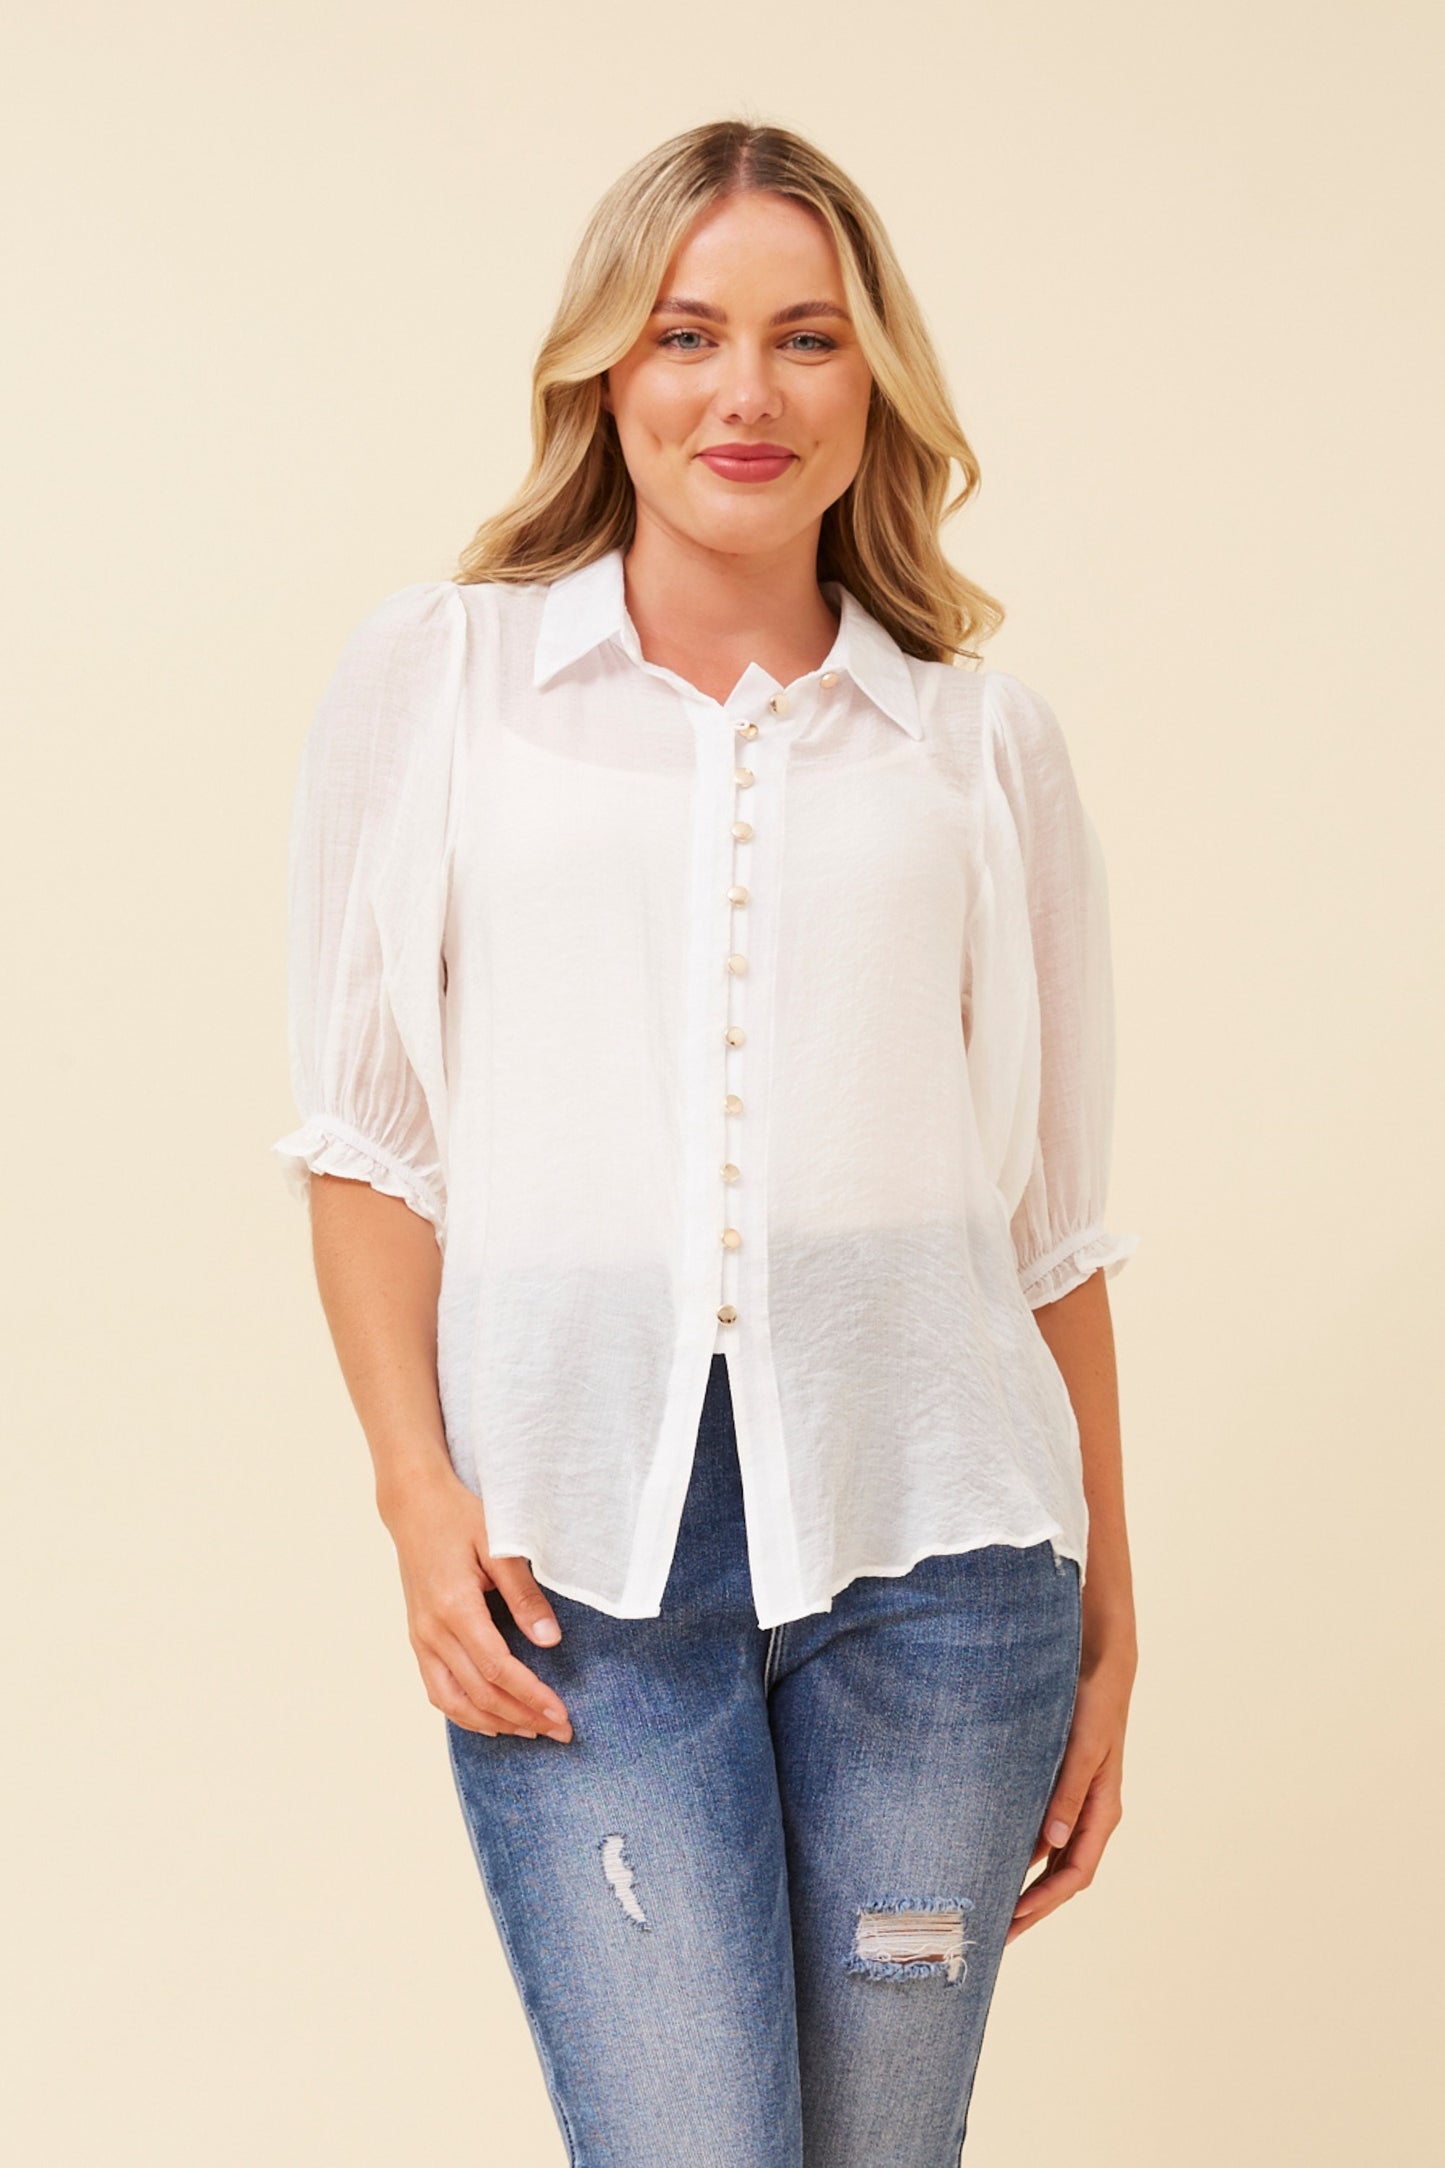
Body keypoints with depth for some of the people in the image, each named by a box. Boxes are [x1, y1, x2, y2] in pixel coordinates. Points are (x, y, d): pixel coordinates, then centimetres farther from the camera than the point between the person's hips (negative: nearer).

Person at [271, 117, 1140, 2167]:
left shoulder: (983, 736, 10)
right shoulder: (438, 673, 7)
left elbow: (1053, 1217, 11)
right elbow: (365, 1131, 7)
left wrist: (1108, 1629, 11)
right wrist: (418, 1491, -4)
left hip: (928, 1536, 1)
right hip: (582, 1548, -1)